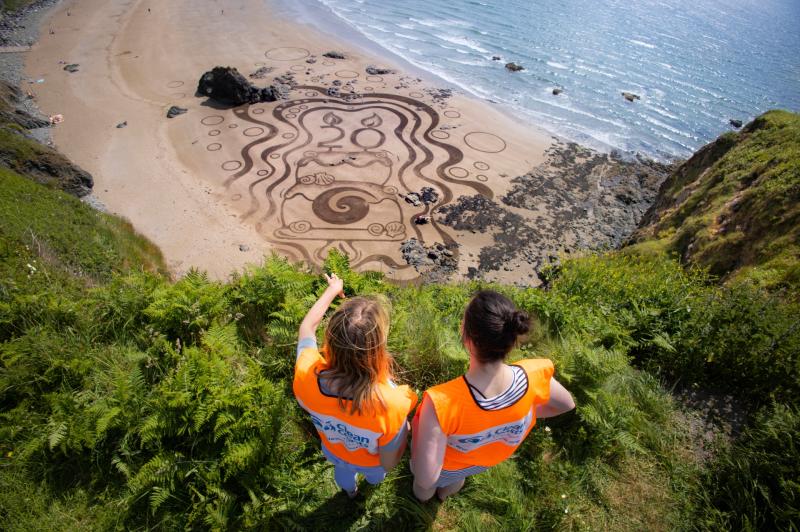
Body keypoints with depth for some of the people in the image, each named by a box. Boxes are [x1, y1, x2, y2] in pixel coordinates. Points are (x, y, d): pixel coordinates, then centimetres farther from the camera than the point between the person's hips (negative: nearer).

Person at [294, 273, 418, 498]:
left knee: (343, 471, 40)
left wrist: (332, 290, -3)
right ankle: (372, 482, 74)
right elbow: (389, 462, -28)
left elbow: (306, 326, -18)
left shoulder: (305, 375, -41)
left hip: (334, 451, 2)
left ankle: (350, 491, 74)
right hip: (372, 461, -1)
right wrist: (405, 428, -10)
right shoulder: (390, 406, -49)